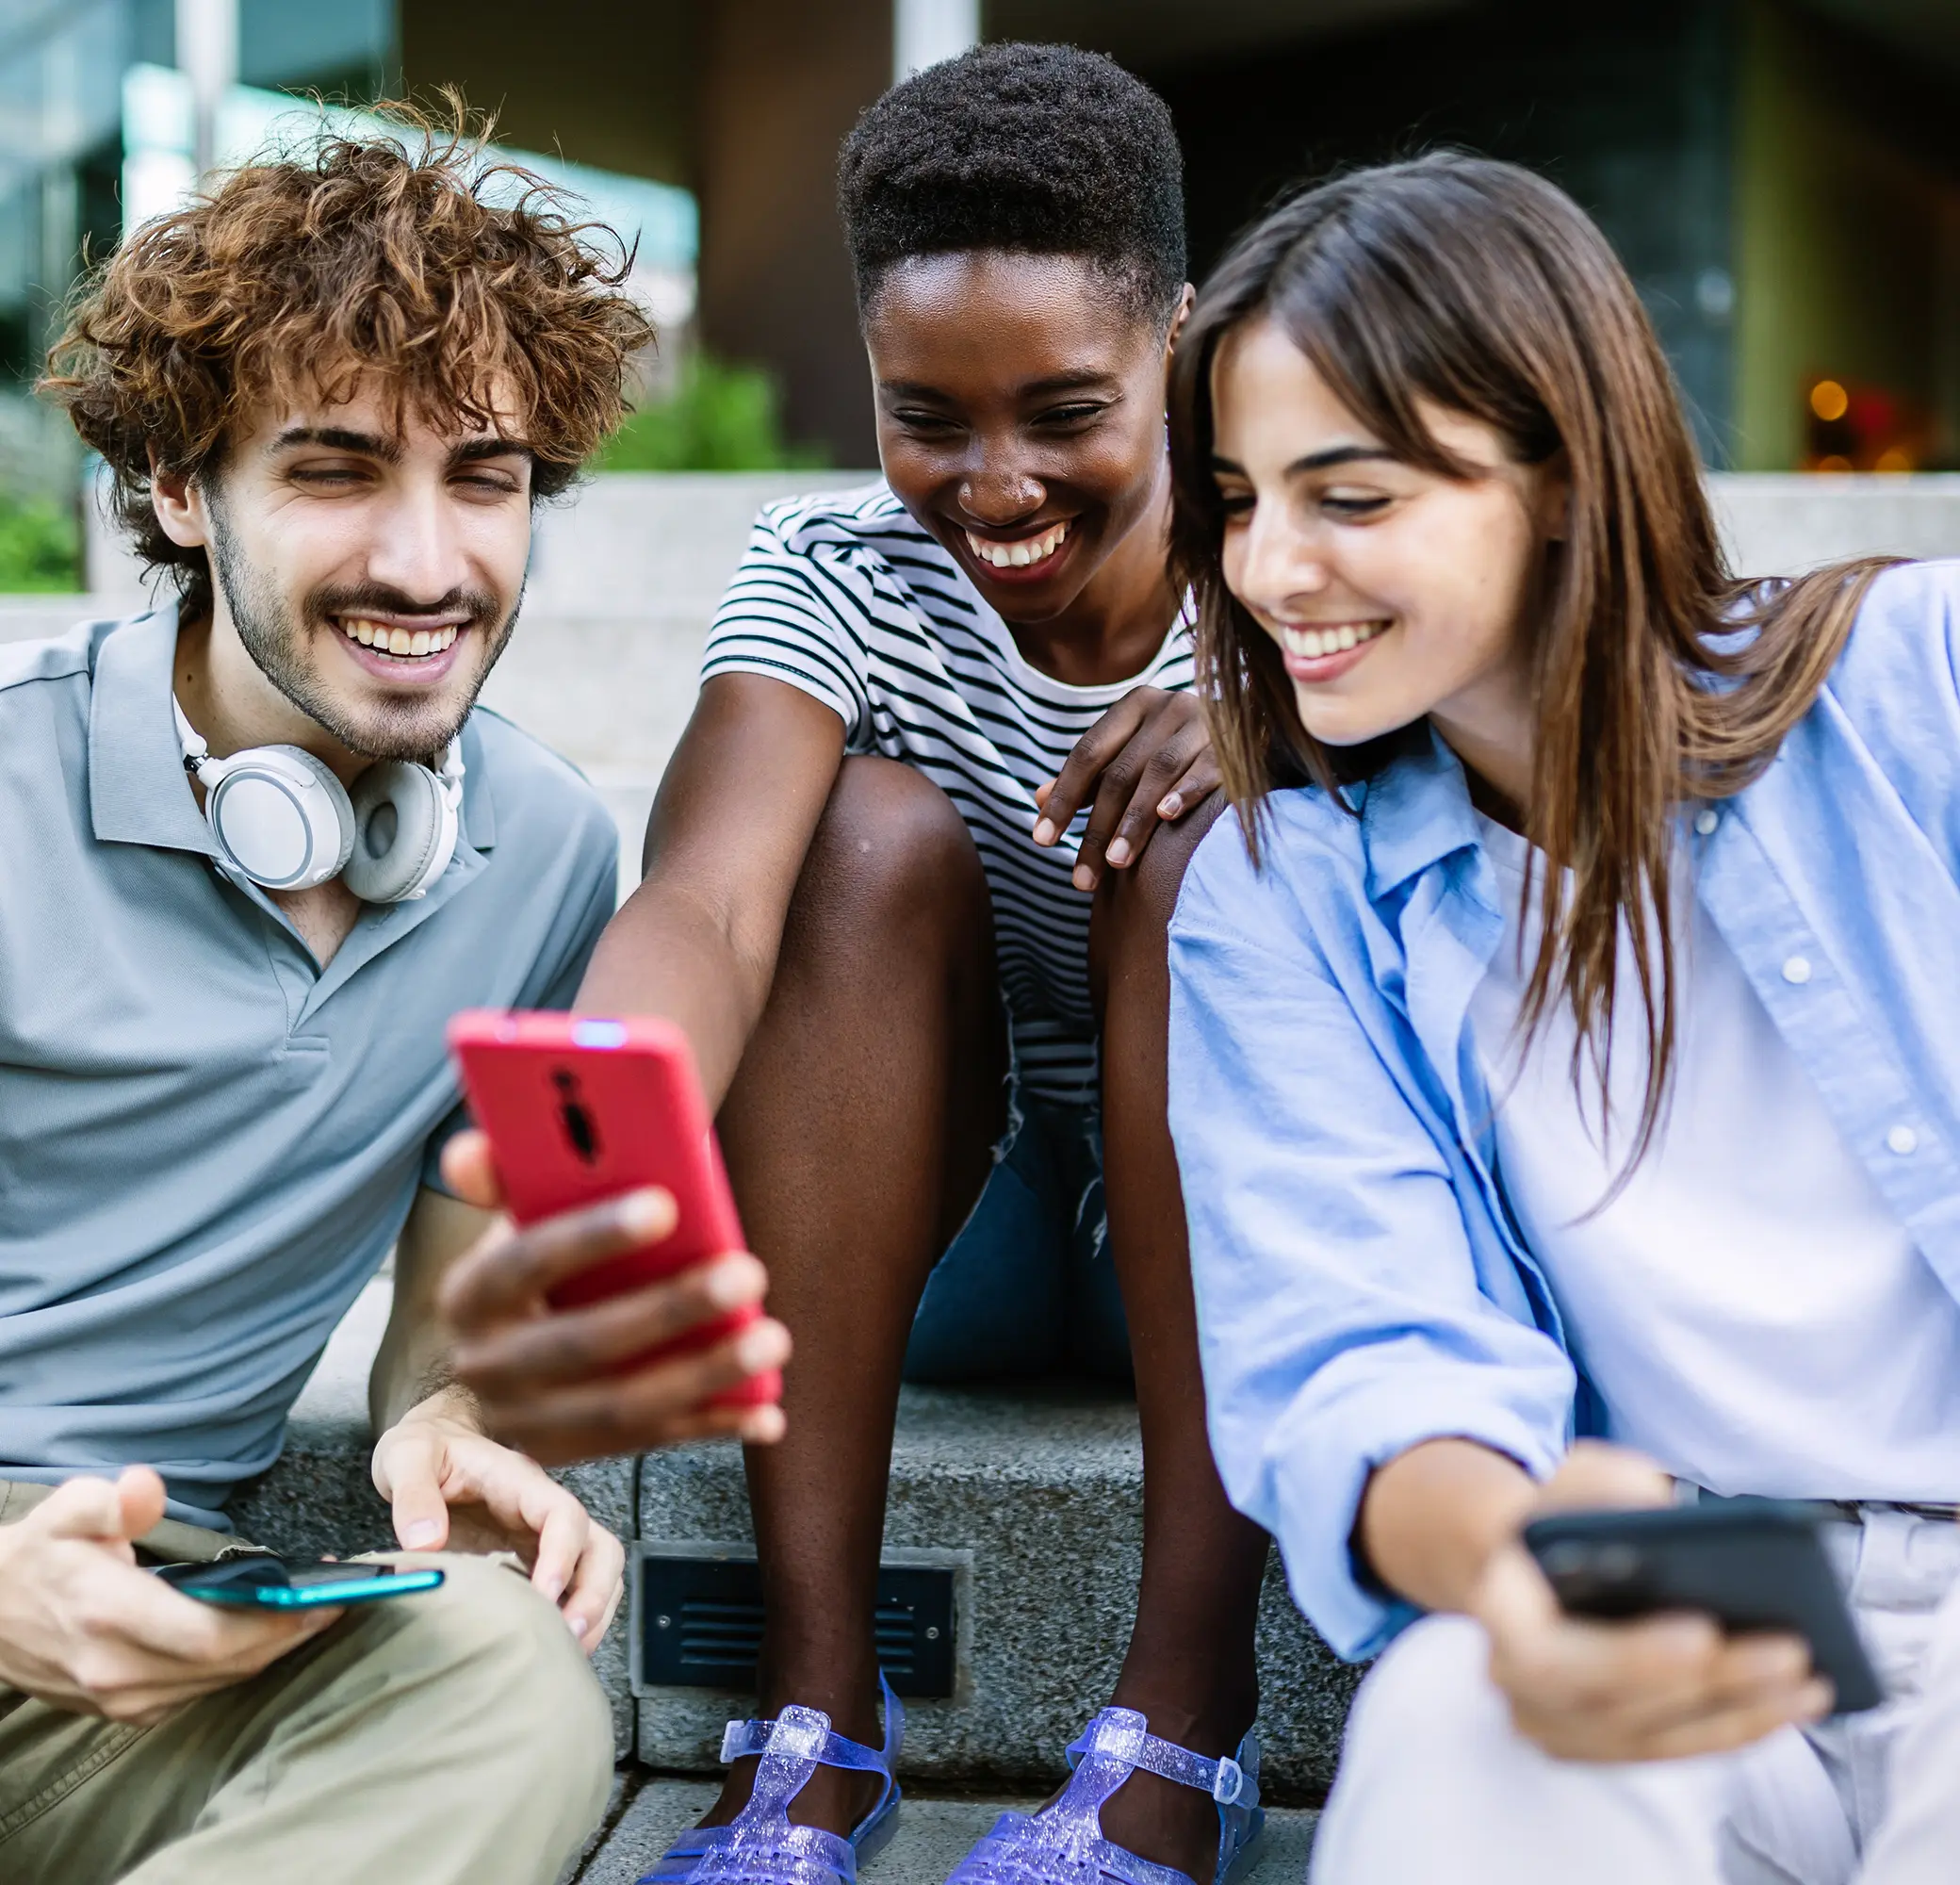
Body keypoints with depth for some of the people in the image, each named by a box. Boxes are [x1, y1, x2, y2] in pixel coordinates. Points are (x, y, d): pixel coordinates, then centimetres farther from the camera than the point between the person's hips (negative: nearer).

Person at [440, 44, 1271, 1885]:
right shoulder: (837, 578, -13)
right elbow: (705, 905, -32)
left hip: (1241, 1232, 0)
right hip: (929, 1234, 1)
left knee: (1208, 837, -27)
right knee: (868, 825, -25)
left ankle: (1187, 1700, -28)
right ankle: (815, 1700, -26)